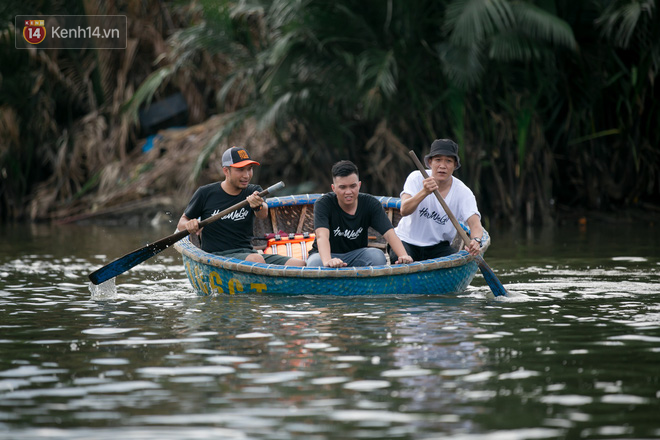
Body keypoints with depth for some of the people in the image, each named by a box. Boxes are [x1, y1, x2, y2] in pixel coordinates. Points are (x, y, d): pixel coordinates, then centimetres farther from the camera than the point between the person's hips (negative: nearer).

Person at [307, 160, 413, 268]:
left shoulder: (370, 203, -10)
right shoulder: (323, 204, -18)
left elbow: (389, 233, -21)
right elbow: (322, 236, -35)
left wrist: (403, 256, -42)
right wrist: (327, 261, -56)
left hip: (357, 254, 2)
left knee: (378, 256, -31)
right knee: (315, 263, -38)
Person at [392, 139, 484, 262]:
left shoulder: (463, 193, -9)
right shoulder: (416, 178, -11)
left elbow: (475, 223, -22)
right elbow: (404, 211, -26)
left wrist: (476, 241, -46)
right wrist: (425, 192, -44)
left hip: (438, 246, 2)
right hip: (407, 240, -2)